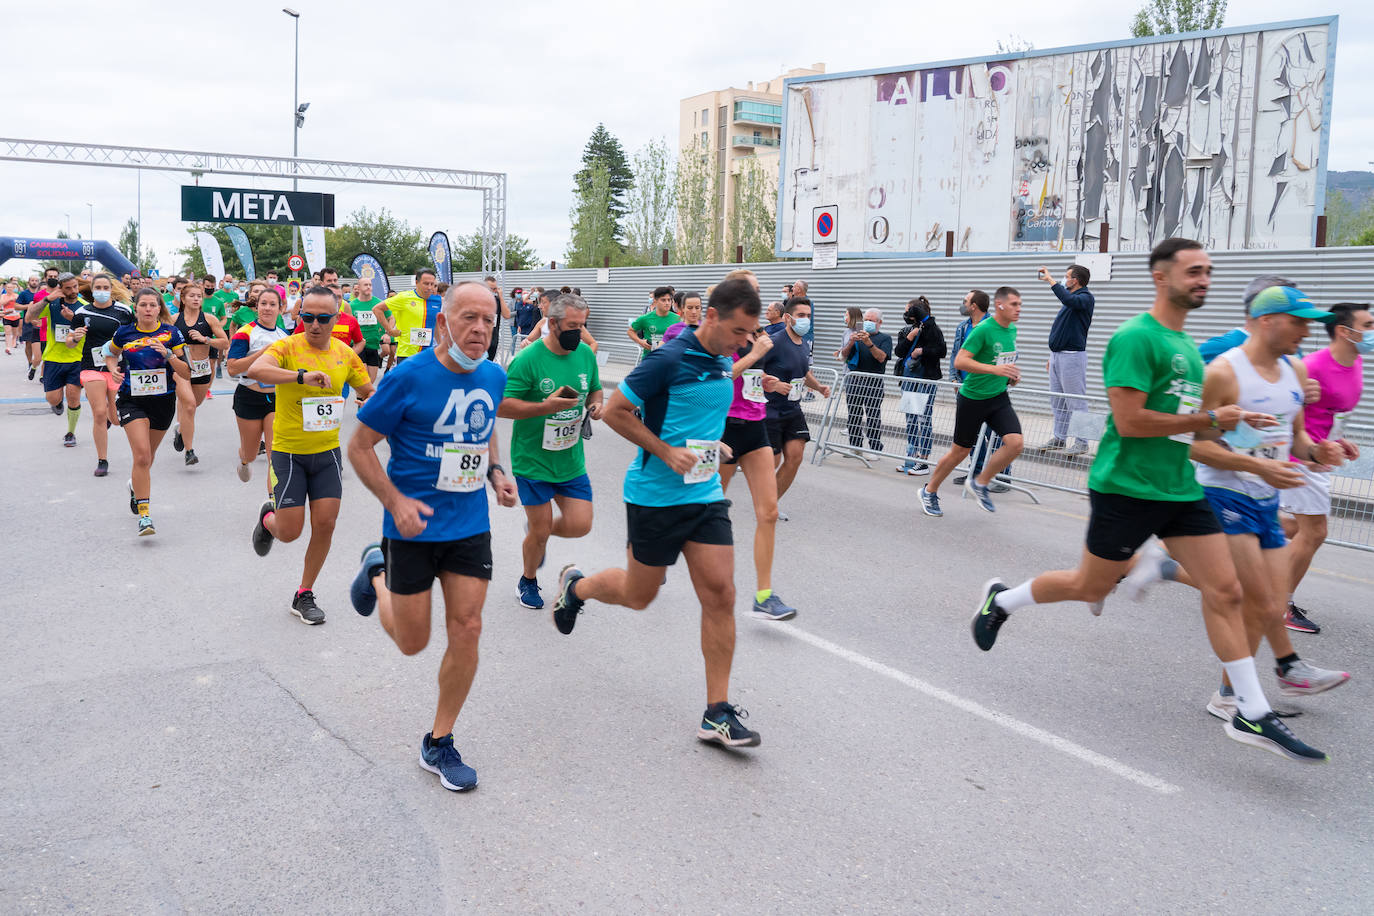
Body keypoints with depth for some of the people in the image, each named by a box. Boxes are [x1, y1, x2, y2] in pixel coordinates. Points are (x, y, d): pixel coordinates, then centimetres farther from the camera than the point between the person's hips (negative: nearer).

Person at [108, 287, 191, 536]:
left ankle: (136, 485, 52)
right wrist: (114, 370, -1)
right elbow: (110, 354, 19)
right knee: (142, 455, -17)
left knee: (146, 456, 18)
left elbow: (186, 373, -6)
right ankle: (144, 515, -15)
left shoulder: (171, 333, -5)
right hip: (131, 400, -2)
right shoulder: (124, 333, -2)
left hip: (163, 401, 2)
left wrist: (168, 354, -22)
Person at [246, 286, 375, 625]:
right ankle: (268, 517, 37)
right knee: (289, 532, -2)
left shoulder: (345, 354, 2)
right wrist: (302, 376, -44)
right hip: (288, 451, -4)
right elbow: (255, 370, -32)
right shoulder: (287, 347, -12)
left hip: (327, 451, 4)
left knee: (325, 524, 1)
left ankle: (304, 596, 19)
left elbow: (369, 391, 14)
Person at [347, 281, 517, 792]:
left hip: (471, 526, 4)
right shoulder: (409, 378, -15)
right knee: (412, 642, 8)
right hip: (413, 528, -4)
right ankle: (377, 574, 40)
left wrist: (496, 472, 2)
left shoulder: (494, 377, 1)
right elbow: (359, 447, -8)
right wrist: (396, 502, -19)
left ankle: (439, 744, 18)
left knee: (466, 631, 0)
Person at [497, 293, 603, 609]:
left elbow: (595, 389, 18)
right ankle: (528, 581, 34)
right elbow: (502, 407, -18)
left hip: (572, 461, 5)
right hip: (533, 461, -5)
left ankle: (536, 528, 32)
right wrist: (546, 407, -29)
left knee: (580, 525, -2)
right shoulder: (528, 360, -17)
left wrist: (596, 405, -5)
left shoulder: (586, 354, 1)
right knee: (540, 533, 4)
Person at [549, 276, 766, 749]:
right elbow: (614, 411, -14)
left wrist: (711, 446, 11)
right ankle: (575, 586, 43)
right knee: (639, 595, 10)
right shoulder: (669, 360, -17)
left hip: (706, 495, 6)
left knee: (720, 594, -3)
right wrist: (667, 452, -18)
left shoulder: (724, 364, 7)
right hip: (655, 495, -6)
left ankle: (717, 713, 5)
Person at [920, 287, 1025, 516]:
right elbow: (960, 361, -24)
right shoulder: (983, 329, -18)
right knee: (960, 451, 4)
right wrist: (995, 369, -31)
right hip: (972, 397, -6)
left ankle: (980, 483, 8)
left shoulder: (1012, 330, 7)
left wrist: (1011, 374, 6)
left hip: (999, 397, 6)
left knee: (1015, 442, -13)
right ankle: (930, 491, 26)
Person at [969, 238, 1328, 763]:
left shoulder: (1187, 344, 15)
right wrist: (1210, 419, -16)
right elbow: (1129, 421, -22)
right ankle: (1001, 600, 31)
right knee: (1091, 587, 7)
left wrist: (1229, 422, 4)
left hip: (1180, 489, 8)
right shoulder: (1136, 337, -14)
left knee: (1225, 591, 1)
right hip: (1126, 488, -8)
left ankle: (1252, 715, 7)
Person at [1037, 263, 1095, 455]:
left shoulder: (1085, 298, -10)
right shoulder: (1070, 299, 18)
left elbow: (1068, 300, -33)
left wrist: (1050, 280, -26)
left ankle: (1081, 442, -2)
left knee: (1076, 402, -6)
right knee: (1057, 401, 13)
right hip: (1058, 355, 10)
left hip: (1072, 356, -10)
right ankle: (1059, 438, 21)